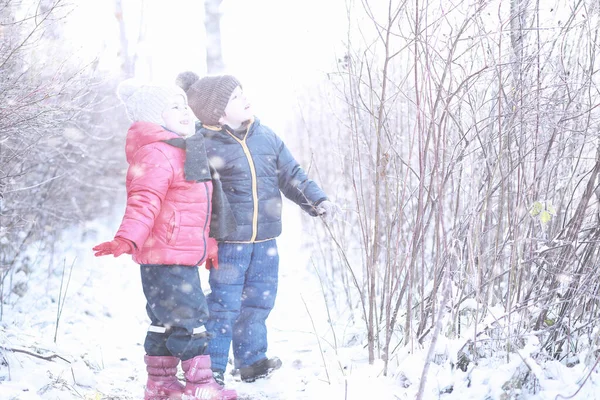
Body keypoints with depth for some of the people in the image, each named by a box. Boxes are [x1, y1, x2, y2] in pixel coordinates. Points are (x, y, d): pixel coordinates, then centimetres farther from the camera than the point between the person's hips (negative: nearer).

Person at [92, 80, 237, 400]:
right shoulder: (155, 154, -14)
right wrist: (127, 239, -40)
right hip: (165, 257, -10)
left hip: (184, 256, 11)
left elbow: (197, 209, 27)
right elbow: (144, 201, -27)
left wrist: (208, 246, 30)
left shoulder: (184, 152, 20)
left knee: (166, 322, 16)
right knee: (190, 319, -7)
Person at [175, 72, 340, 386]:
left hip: (265, 239, 6)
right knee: (224, 305, -4)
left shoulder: (265, 137, 4)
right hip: (228, 241, -6)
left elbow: (291, 175, 12)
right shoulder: (205, 147, -14)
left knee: (258, 301, 17)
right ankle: (211, 368, 8)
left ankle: (252, 361, 34)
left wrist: (317, 200, 1)